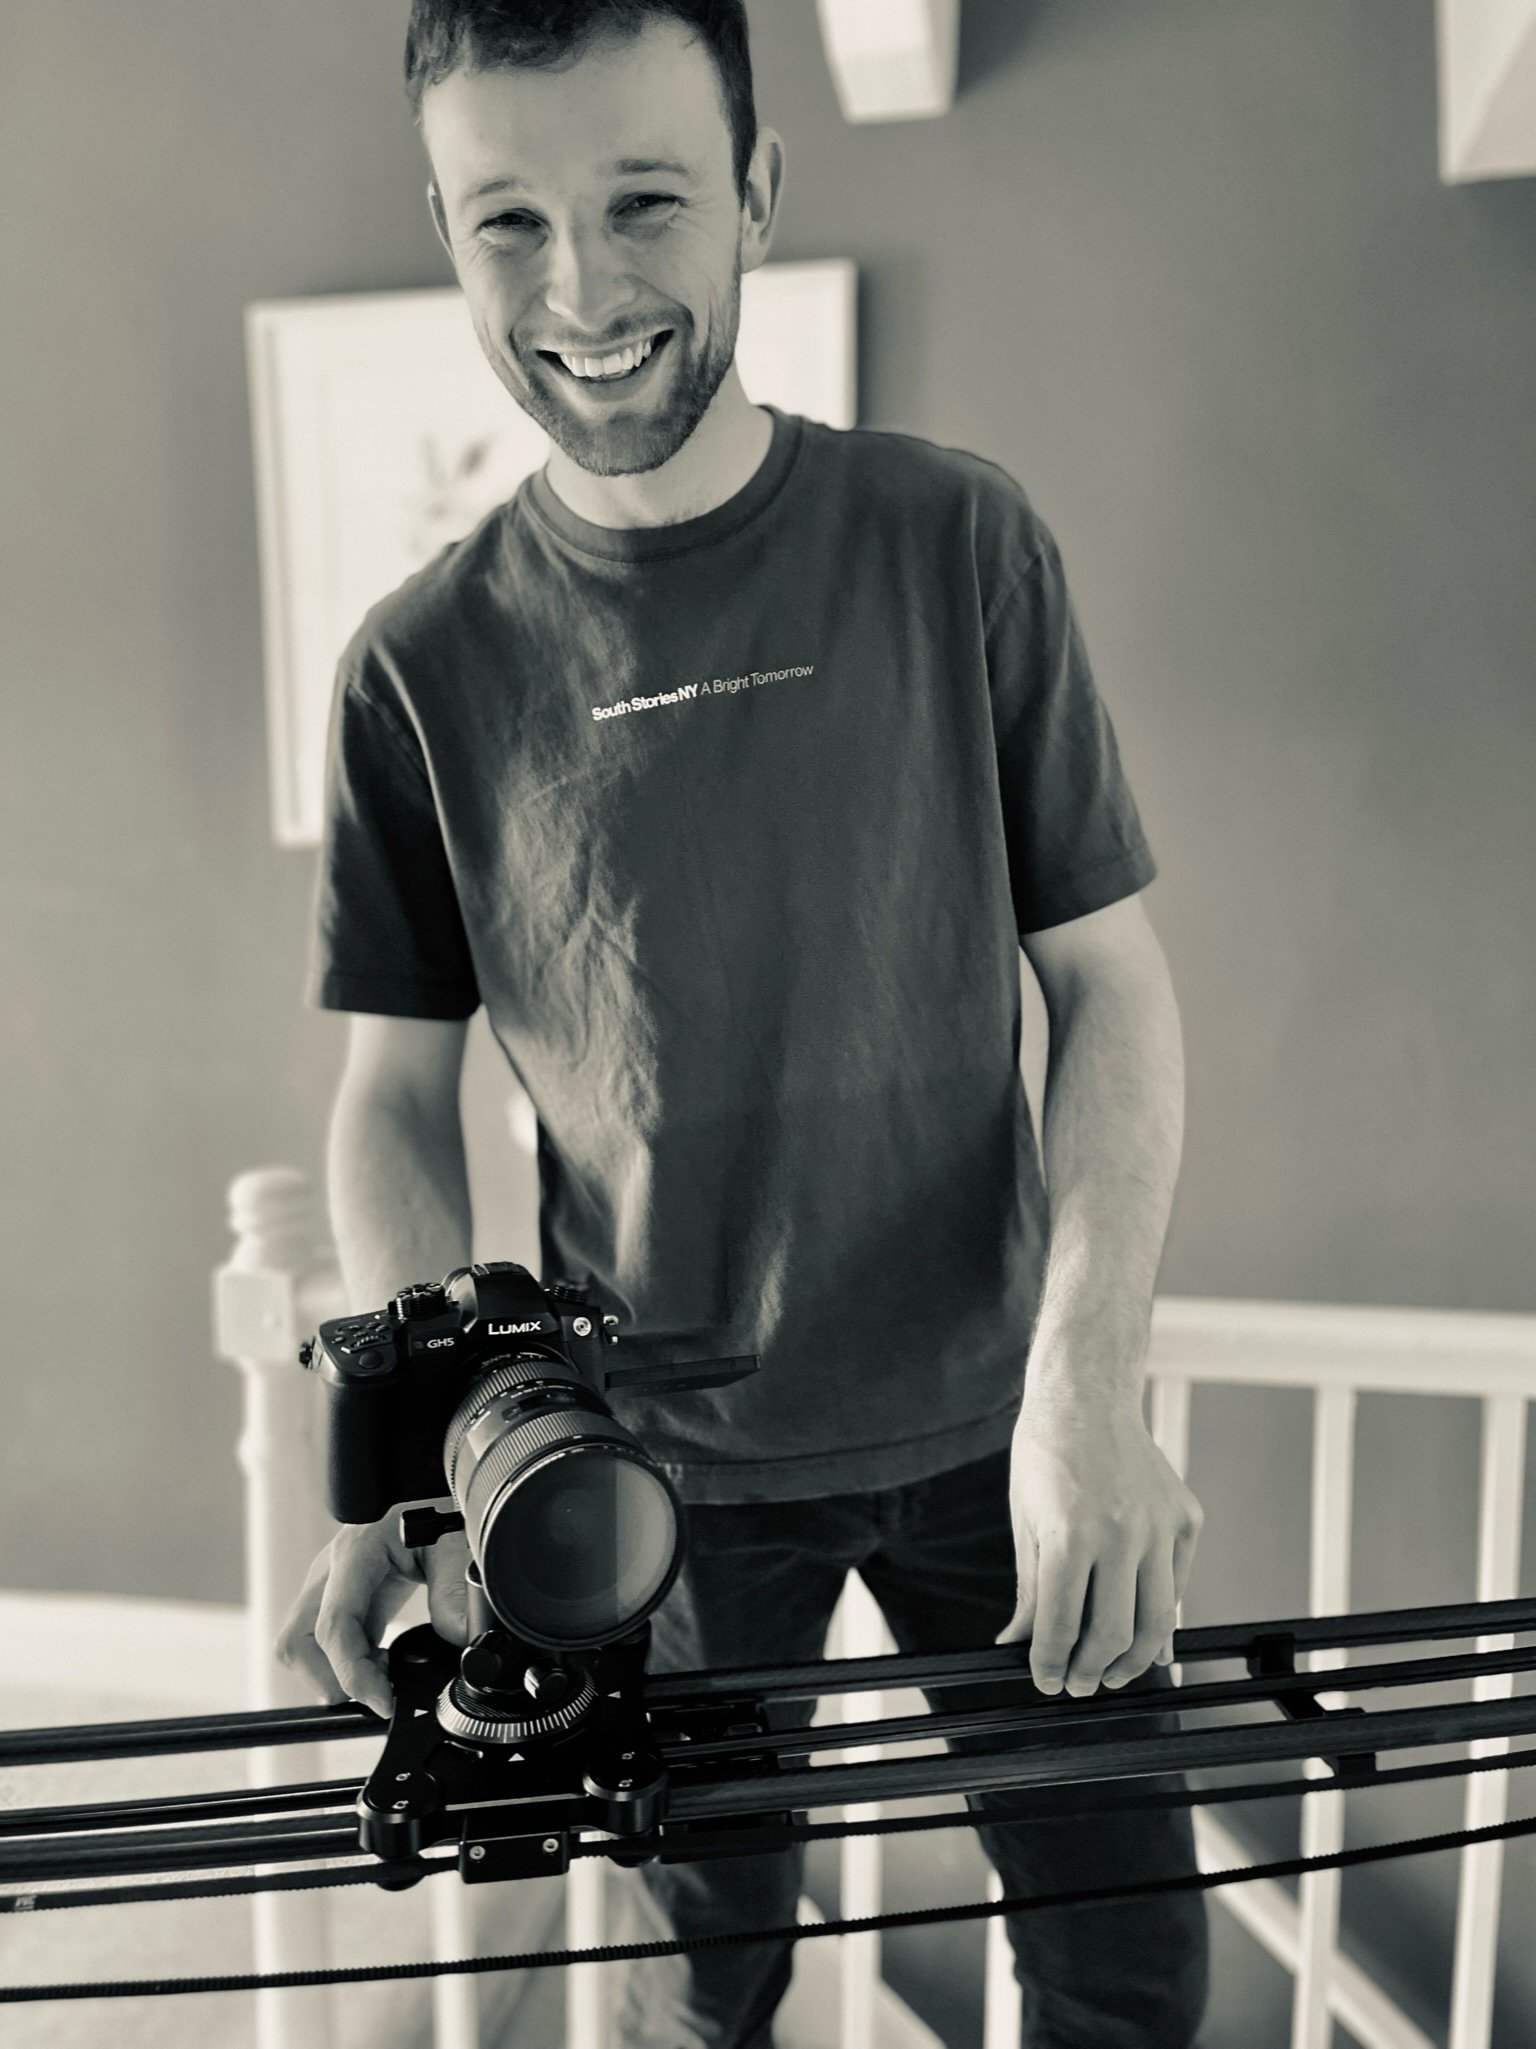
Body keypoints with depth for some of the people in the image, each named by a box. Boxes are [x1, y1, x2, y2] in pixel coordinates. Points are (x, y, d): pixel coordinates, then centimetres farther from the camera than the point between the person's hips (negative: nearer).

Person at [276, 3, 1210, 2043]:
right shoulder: (423, 662, -7)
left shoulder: (959, 542, -8)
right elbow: (397, 1086, -1)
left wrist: (1088, 1383, -19)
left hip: (984, 1422, 1)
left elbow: (1111, 981, -6)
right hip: (665, 1463, 0)